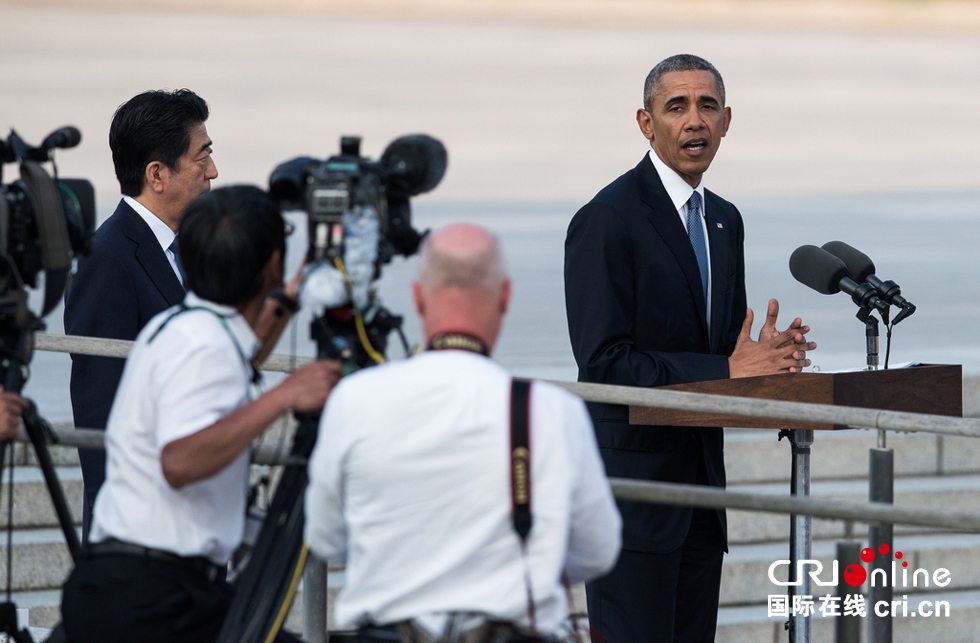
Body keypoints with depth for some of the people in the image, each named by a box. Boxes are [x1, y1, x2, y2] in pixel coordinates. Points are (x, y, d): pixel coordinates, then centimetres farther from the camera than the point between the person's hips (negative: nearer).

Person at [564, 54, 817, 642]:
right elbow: (604, 362, -19)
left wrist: (764, 356, -3)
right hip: (629, 480, -8)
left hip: (700, 479, 8)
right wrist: (725, 370, -22)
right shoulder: (606, 220, -12)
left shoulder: (724, 220, 15)